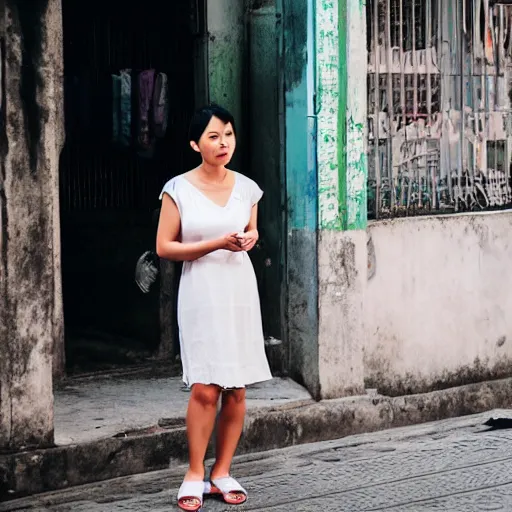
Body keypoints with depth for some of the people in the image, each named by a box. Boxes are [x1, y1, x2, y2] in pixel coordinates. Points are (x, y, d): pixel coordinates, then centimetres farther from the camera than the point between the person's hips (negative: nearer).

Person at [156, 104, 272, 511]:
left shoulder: (246, 188, 6)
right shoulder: (178, 189, -5)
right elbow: (164, 247, -6)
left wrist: (251, 239, -3)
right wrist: (217, 244, -15)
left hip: (240, 290, 4)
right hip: (201, 291, -4)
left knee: (236, 389, 3)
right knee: (205, 388, -11)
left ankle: (222, 473, 14)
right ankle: (195, 475, 2)